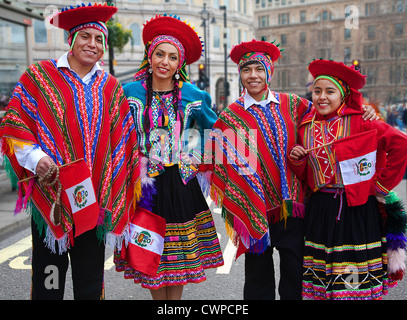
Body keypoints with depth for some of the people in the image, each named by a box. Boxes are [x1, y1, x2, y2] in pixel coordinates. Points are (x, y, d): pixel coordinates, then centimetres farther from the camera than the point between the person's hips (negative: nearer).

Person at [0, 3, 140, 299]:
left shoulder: (110, 87, 11)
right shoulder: (39, 75, 3)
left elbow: (122, 141, 11)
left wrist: (114, 197, 5)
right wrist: (36, 158, -15)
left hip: (93, 197, 2)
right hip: (50, 195, -2)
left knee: (90, 282, 10)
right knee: (49, 273, 5)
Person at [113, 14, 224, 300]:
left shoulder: (192, 95, 2)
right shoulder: (131, 92, -1)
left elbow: (214, 127, 15)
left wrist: (195, 157, 7)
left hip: (181, 182, 1)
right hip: (145, 182, -1)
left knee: (180, 254, 8)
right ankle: (159, 298, 27)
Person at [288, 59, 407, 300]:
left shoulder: (358, 120, -6)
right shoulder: (306, 127, 8)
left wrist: (381, 184, -7)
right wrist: (297, 160, -7)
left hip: (357, 208, -4)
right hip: (321, 210, 4)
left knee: (355, 284, 2)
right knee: (322, 275, 10)